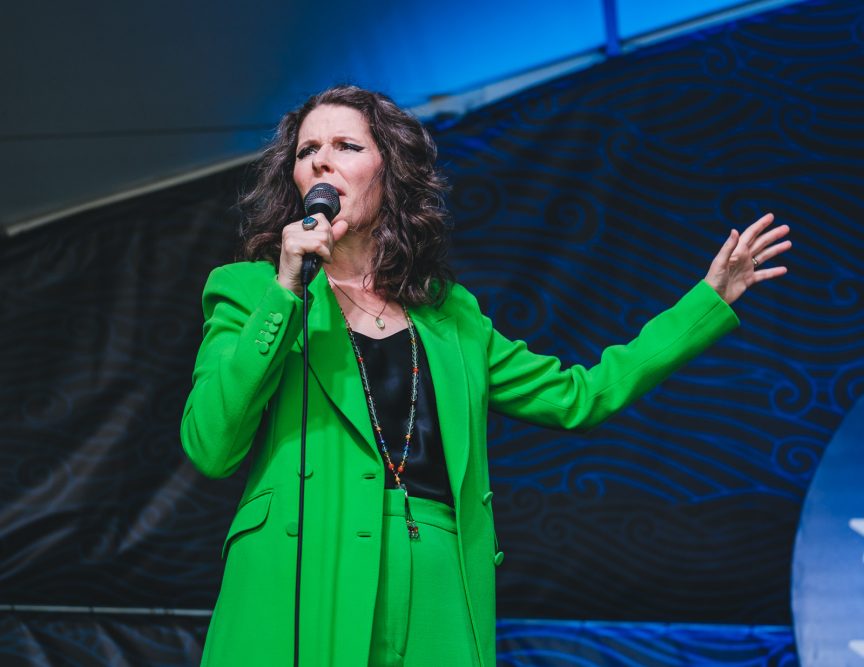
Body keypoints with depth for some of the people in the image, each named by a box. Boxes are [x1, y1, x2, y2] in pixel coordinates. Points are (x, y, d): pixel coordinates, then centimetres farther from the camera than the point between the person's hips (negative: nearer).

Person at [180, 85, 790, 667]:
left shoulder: (450, 316, 18)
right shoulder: (252, 291, 9)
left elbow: (577, 396, 21)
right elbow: (209, 446, -4)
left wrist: (711, 298, 24)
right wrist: (284, 289, -7)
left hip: (437, 605, 3)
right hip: (305, 596, -2)